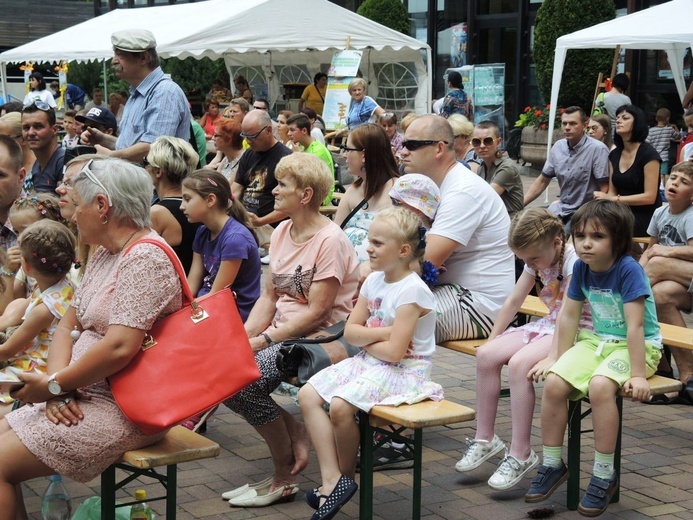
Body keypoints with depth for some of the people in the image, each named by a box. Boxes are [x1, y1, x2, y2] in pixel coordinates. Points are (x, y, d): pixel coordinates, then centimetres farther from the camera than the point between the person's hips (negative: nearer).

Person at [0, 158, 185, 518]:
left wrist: (54, 384, -14)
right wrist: (59, 386, -6)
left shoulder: (145, 258, -17)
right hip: (86, 395, 10)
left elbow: (119, 348, -26)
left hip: (123, 408, -10)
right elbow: (67, 326, 12)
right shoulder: (104, 254, 14)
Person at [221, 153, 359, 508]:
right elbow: (269, 297, 10)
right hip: (285, 331, 8)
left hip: (323, 336, -8)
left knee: (243, 381, -25)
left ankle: (284, 476, -5)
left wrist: (264, 340, -20)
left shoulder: (330, 240, -15)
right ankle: (295, 439, -1)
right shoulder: (282, 232, 10)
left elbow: (316, 311, -18)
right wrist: (243, 336, -6)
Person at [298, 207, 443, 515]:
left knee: (341, 405, -29)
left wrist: (366, 339, -5)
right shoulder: (374, 281, 7)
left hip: (403, 371, -9)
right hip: (369, 363, 9)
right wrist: (384, 331, -12)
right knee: (308, 395, -7)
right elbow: (350, 332, 4)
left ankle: (346, 477, -3)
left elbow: (393, 351, -23)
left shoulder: (412, 291, -18)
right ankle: (332, 480, -13)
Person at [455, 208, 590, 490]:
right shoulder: (537, 259, 5)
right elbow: (513, 301, 11)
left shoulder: (575, 259, -20)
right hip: (549, 325, 8)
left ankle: (521, 453, -22)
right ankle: (485, 438, 3)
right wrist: (491, 340, 9)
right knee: (486, 354, -9)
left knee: (519, 363, -30)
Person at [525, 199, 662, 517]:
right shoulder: (582, 268, -2)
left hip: (638, 345, -6)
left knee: (600, 386, -34)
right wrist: (558, 360, 8)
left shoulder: (628, 269, -21)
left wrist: (637, 375, -26)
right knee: (553, 383, -17)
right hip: (597, 341, 6)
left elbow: (635, 326, -24)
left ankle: (604, 475, -19)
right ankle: (552, 465, 0)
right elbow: (569, 316, 6)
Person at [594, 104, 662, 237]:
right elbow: (612, 192, 11)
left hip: (645, 216, -6)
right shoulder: (614, 154, 11)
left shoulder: (648, 154, -9)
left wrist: (614, 199, -17)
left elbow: (649, 197, -14)